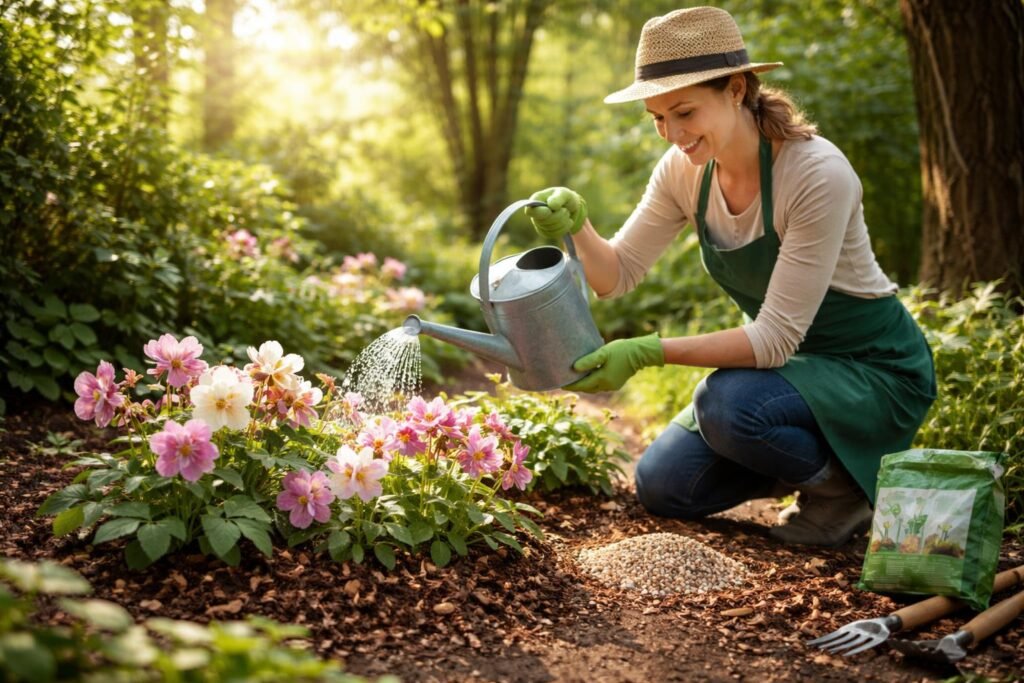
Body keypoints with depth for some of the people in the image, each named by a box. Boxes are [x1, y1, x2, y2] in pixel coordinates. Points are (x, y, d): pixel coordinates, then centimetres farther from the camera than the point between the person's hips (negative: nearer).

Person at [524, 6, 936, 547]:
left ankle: (846, 482, -4)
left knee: (725, 405, -34)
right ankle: (812, 460, 16)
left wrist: (648, 352, -36)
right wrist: (576, 226, -26)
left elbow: (775, 338, -30)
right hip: (795, 366, 7)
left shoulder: (817, 174, -29)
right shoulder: (685, 169, -9)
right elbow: (616, 275, -5)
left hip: (876, 373, -6)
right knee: (663, 486, -5)